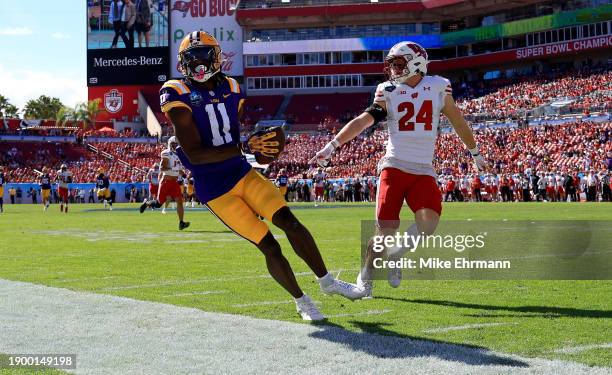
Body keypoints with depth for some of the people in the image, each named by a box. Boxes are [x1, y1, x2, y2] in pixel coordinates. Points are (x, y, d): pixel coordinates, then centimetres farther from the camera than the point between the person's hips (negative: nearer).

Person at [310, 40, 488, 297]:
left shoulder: (438, 87, 7)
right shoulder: (389, 92, 4)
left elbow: (458, 123, 18)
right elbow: (363, 121, -3)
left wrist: (475, 153, 28)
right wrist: (331, 146, -14)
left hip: (423, 171, 1)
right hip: (394, 167, -1)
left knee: (428, 223, -18)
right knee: (386, 230, -8)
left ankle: (396, 256, 10)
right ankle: (365, 277, 12)